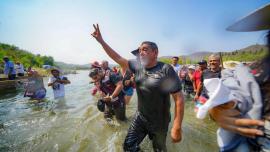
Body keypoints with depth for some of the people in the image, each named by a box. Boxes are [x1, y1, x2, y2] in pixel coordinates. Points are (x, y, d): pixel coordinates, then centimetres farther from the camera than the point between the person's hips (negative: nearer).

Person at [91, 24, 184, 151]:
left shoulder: (166, 69, -20)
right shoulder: (138, 66, -4)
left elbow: (179, 98, -19)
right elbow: (117, 58, 2)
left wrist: (177, 127, -19)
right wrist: (101, 40, 0)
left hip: (159, 122, -4)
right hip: (140, 117, 5)